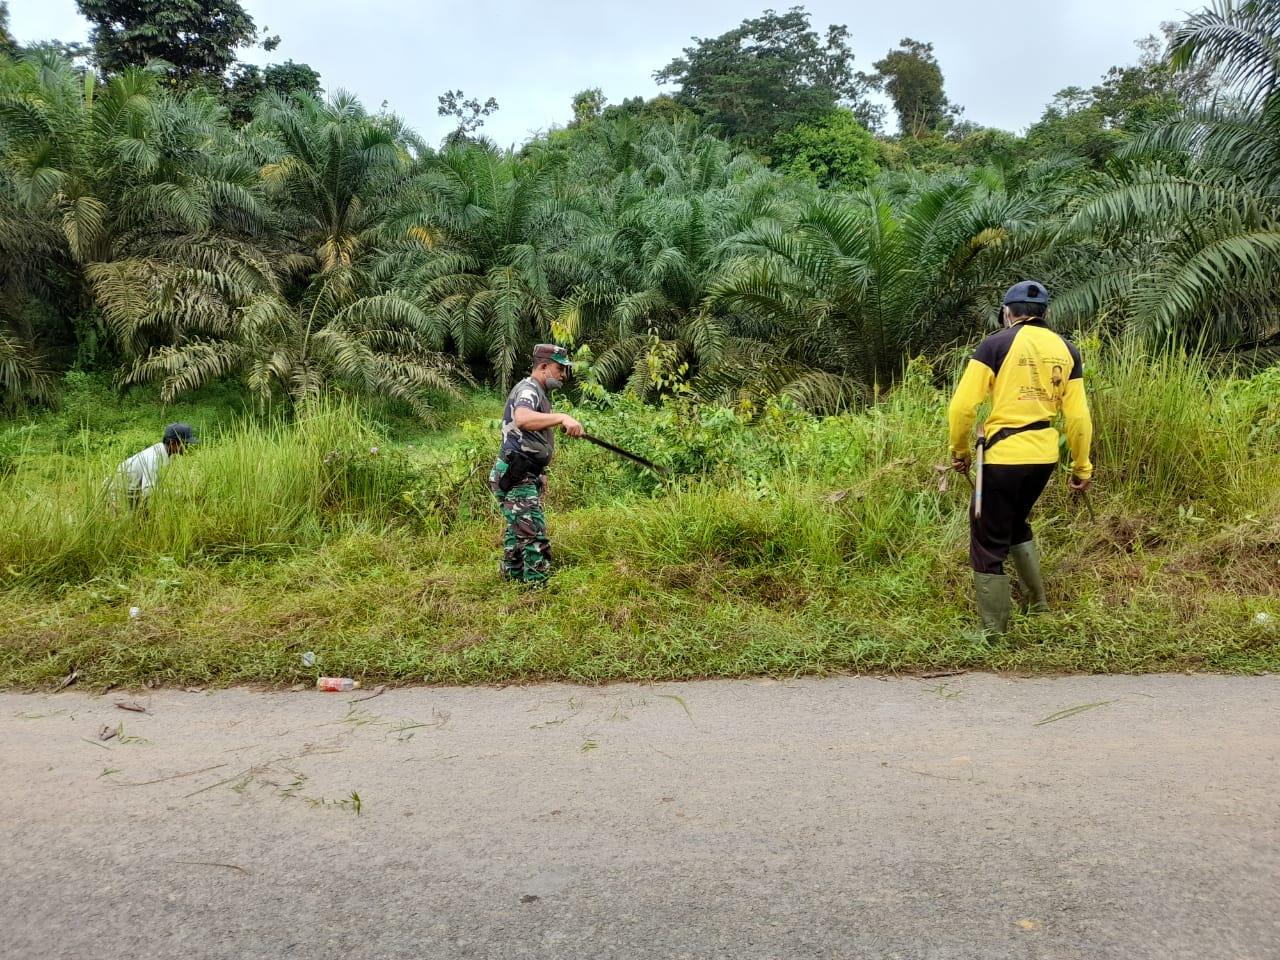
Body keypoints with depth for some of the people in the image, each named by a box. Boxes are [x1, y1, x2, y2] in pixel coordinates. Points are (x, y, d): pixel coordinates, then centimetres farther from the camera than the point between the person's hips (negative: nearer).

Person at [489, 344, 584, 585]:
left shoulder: (538, 392, 19)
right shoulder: (528, 389, -15)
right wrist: (562, 417, -49)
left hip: (524, 477, 11)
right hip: (516, 477, -11)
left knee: (517, 533, 20)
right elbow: (522, 419, -38)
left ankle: (513, 580, 32)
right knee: (534, 537, -13)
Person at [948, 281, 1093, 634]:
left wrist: (959, 451, 3)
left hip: (1003, 457, -6)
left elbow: (963, 406, -11)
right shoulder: (1066, 350, 8)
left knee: (989, 544, 5)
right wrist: (1082, 467, 16)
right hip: (1044, 457, 6)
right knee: (1015, 523, 30)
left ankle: (994, 634, 10)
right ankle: (1037, 603, 37)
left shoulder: (996, 344, -6)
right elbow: (1078, 417, 6)